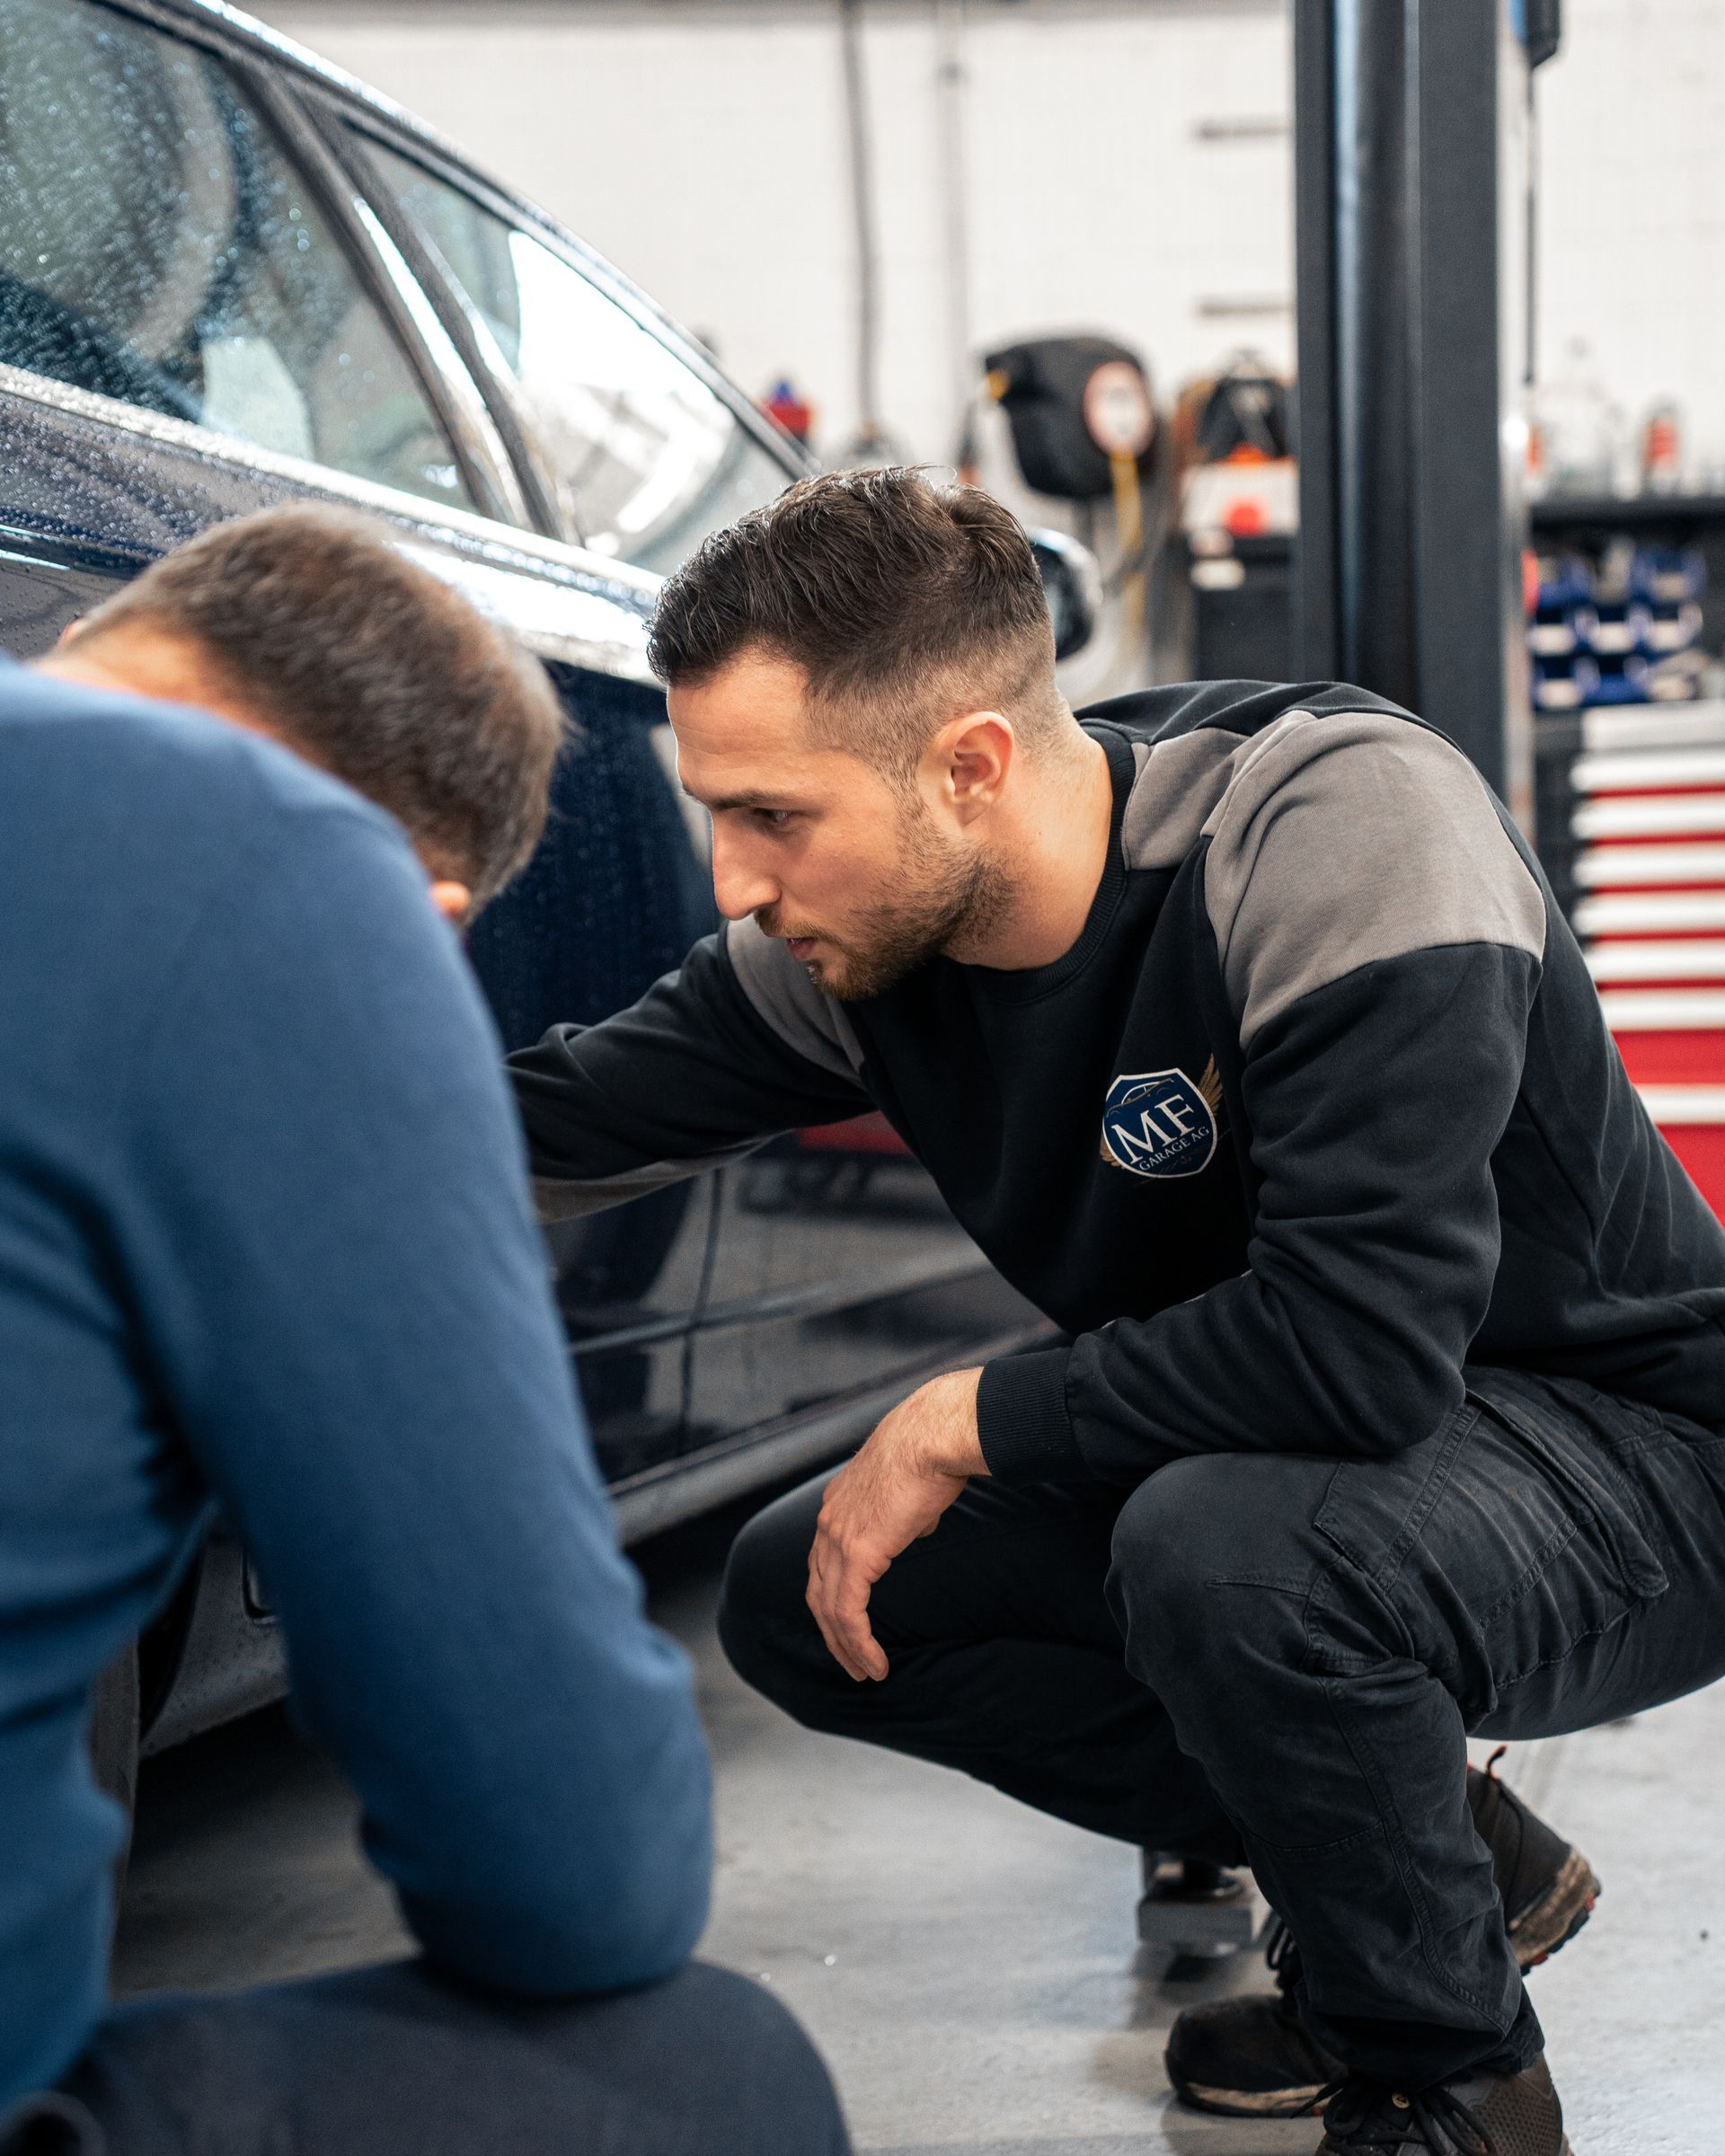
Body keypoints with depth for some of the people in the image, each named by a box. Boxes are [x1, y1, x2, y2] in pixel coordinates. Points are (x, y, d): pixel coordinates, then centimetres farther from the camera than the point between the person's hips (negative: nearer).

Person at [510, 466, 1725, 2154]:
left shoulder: (1345, 822, -30)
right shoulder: (855, 931, -9)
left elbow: (1360, 1345, -36)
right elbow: (568, 1118, 3)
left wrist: (965, 1422, -24)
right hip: (1254, 1455, 7)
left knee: (1222, 1546, -37)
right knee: (805, 1599, -2)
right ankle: (1426, 1848, 10)